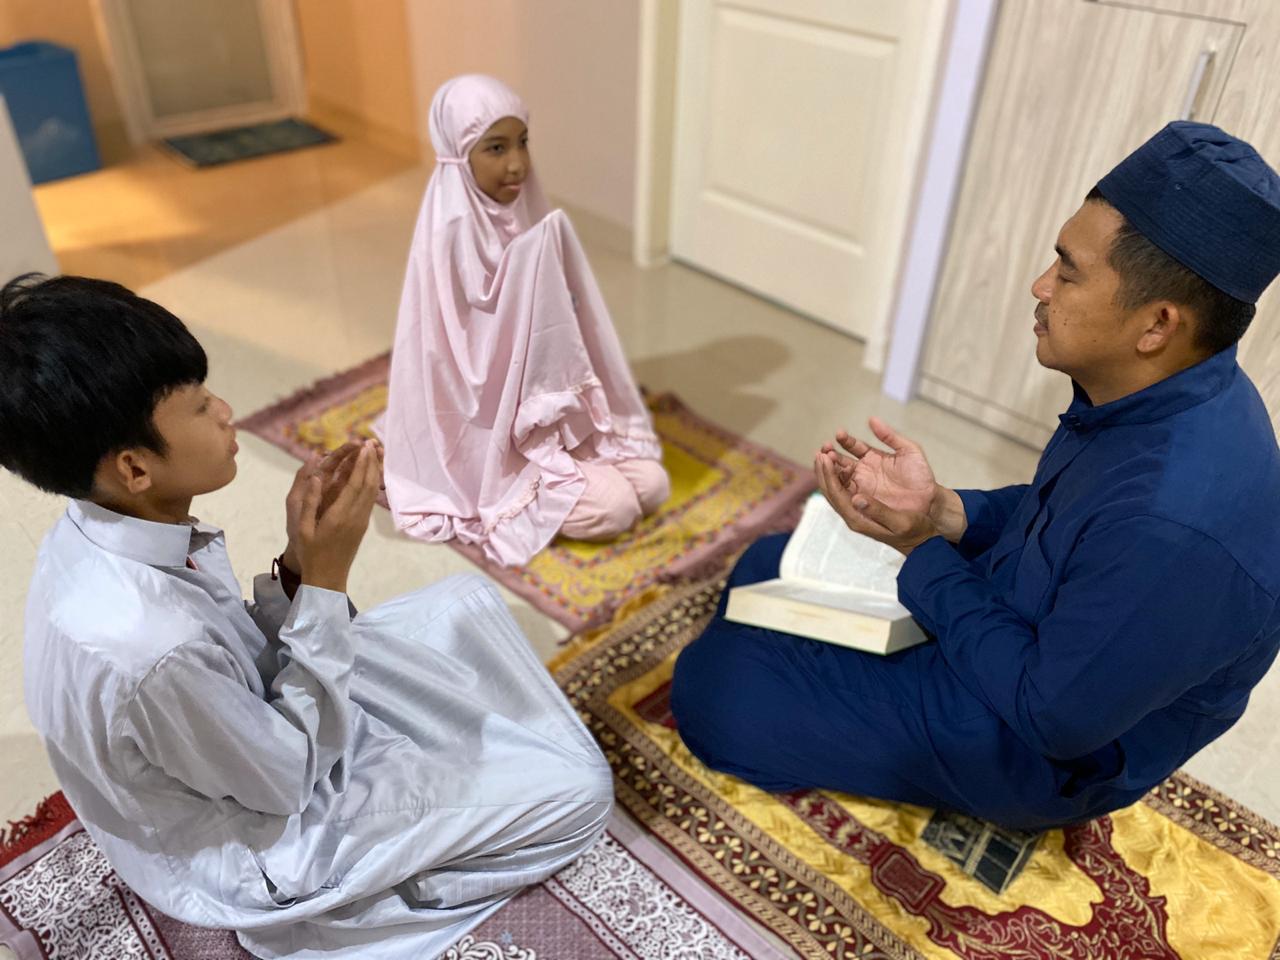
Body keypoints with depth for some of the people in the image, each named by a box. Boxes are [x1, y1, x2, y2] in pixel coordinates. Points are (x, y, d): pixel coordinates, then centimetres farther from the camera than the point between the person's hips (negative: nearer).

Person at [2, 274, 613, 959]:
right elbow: (284, 777, -23)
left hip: (250, 730, 8)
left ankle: (526, 754, 19)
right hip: (256, 848, -8)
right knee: (582, 790, -8)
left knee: (465, 604, 10)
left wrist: (298, 562, -18)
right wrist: (326, 578, -27)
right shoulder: (148, 650, -40)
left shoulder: (100, 533, -13)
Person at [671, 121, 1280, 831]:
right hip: (999, 612, 9)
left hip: (1033, 749, -8)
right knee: (768, 564, 15)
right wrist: (941, 510, -11)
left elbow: (1055, 714, -28)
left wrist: (924, 547, -22)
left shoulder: (1181, 532, -39)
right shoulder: (1173, 398, -9)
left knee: (711, 686, -8)